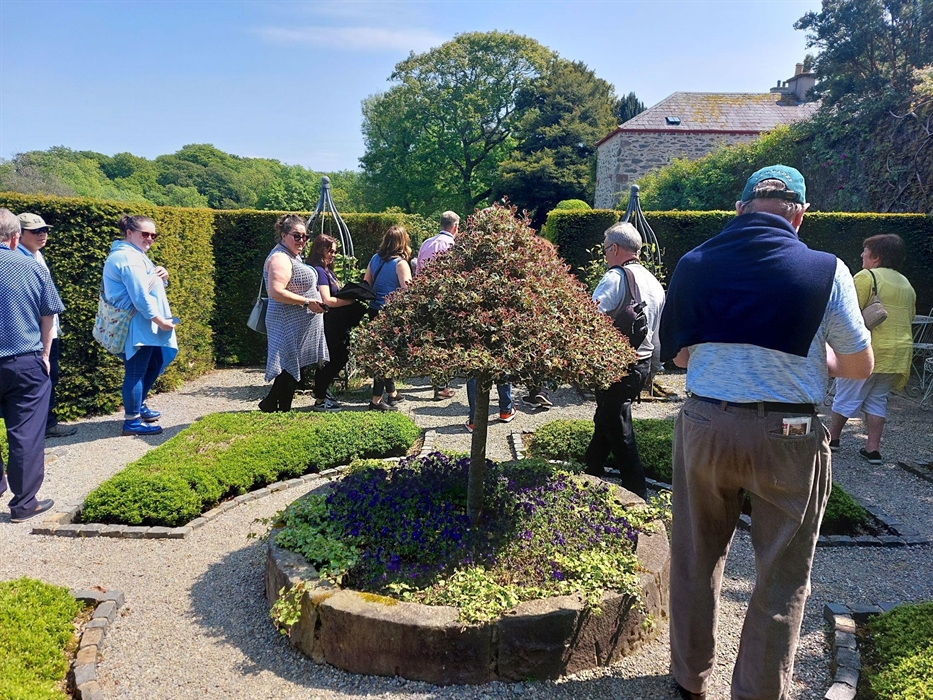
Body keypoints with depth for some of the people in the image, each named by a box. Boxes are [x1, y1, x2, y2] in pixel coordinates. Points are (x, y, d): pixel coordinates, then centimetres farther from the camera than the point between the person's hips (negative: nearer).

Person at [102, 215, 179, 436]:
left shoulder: (134, 255, 18)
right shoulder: (128, 258, -16)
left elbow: (149, 286, 22)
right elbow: (140, 296, -22)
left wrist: (161, 276, 0)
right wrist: (160, 320, -18)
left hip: (144, 324, 11)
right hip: (135, 325, -11)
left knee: (155, 364, 20)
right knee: (136, 372, -5)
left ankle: (139, 406, 34)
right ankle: (132, 421, 2)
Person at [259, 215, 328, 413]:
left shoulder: (292, 256, 16)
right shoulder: (280, 258, -17)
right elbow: (276, 292, -27)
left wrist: (312, 301, 16)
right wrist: (307, 302, -23)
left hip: (298, 326, 10)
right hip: (290, 326, -10)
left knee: (293, 370, 15)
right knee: (291, 369, -2)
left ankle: (270, 404, 25)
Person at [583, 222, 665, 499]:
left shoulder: (616, 277, -16)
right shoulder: (654, 282, 10)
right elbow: (660, 332, 17)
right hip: (643, 363, 9)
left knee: (618, 429, 1)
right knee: (605, 418, 22)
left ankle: (637, 494, 6)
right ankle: (592, 473, 37)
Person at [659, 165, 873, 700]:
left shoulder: (694, 264, 0)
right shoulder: (826, 270, -7)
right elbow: (860, 366, 1)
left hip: (705, 426, 3)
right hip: (788, 436, -2)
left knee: (697, 560, 19)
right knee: (782, 579, 13)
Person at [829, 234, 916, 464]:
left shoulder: (866, 277, -11)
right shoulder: (906, 285, 14)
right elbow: (909, 317, 19)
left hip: (868, 351, -7)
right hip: (899, 354, 7)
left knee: (846, 397, 7)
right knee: (878, 399, 14)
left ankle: (831, 437, 19)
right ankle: (873, 448, 12)